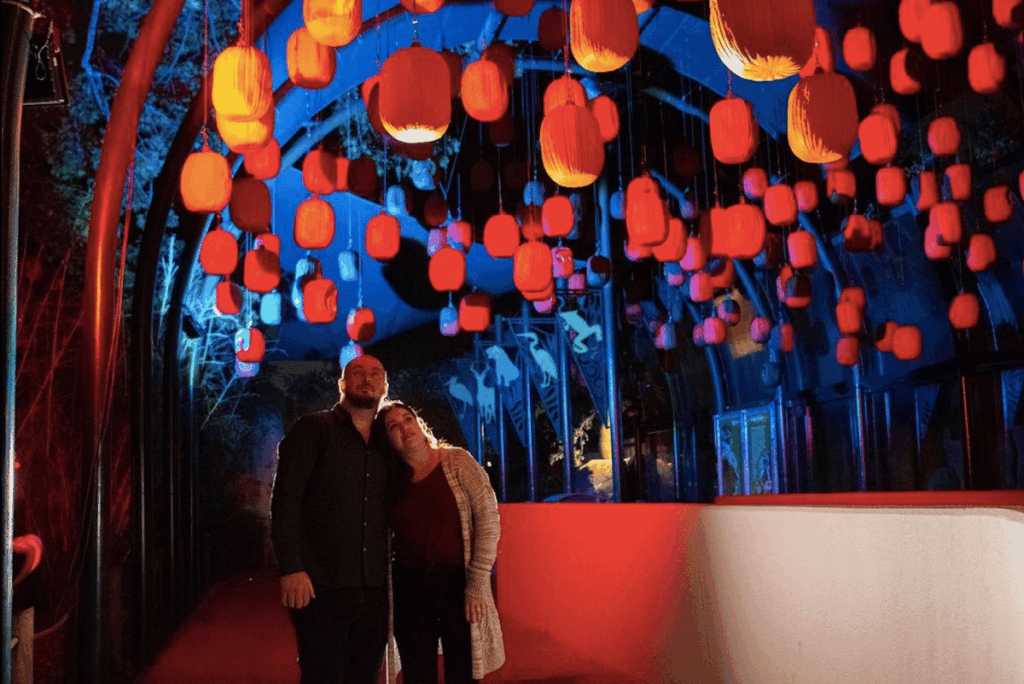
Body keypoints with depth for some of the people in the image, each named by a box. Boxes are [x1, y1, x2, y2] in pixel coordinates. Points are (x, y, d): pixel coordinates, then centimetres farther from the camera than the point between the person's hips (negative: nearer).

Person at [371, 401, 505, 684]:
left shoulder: (457, 462, -2)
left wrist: (477, 584, -12)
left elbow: (488, 522, -8)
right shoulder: (392, 481, 8)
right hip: (409, 585, 3)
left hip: (456, 579, -3)